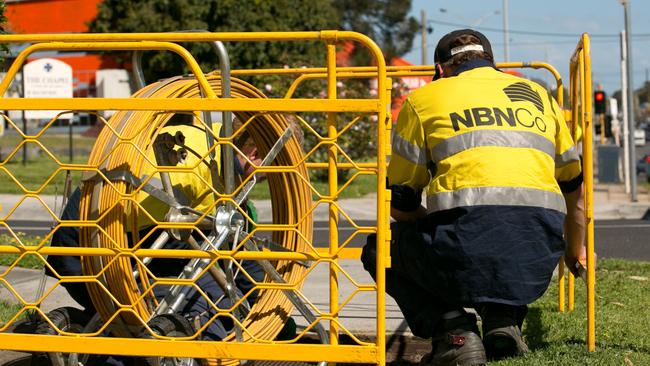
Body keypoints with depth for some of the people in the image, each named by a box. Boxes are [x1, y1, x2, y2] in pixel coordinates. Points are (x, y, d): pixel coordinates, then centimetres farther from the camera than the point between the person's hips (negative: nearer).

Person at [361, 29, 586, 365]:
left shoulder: (423, 98, 15)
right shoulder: (537, 95, 26)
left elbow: (400, 206, 17)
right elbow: (574, 187, 37)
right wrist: (575, 252, 53)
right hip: (536, 267, 4)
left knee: (379, 250, 26)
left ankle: (452, 331, 3)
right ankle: (503, 320, 11)